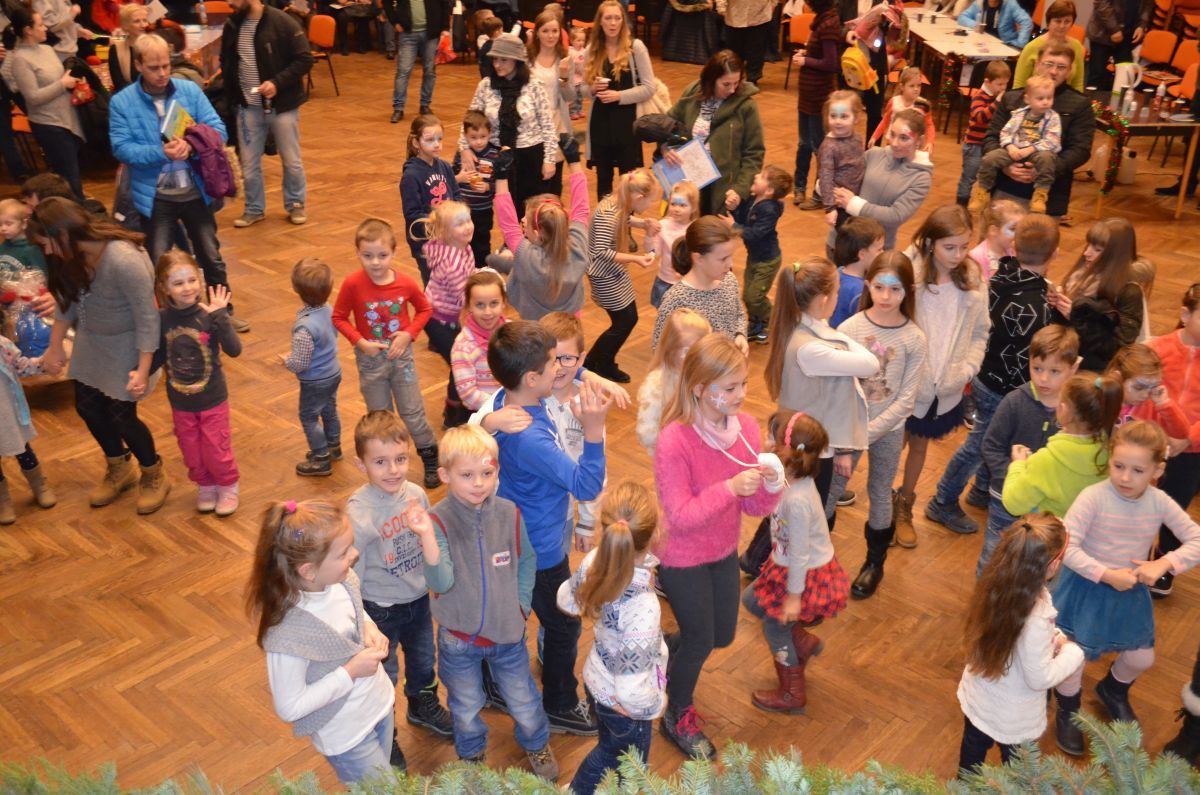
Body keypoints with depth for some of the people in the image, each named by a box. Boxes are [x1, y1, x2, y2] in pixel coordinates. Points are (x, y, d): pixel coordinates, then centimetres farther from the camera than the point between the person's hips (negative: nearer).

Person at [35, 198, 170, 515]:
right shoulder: (75, 253, -11)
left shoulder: (125, 260, -34)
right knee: (87, 407, 15)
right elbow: (67, 299, 4)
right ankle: (119, 469, 40)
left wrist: (144, 369, -24)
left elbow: (147, 317, -27)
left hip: (127, 343, -7)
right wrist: (55, 346, 9)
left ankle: (154, 477, 27)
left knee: (121, 415, 0)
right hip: (91, 340, 8)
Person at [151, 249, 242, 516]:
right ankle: (205, 486, 41)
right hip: (180, 401, 3)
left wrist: (220, 317, -37)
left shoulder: (208, 314, -20)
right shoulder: (162, 318, -10)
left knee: (216, 449, 11)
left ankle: (228, 487, 35)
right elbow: (159, 356, 4)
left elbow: (234, 350, -30)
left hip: (212, 399, -3)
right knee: (191, 452, 18)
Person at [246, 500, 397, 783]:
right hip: (346, 737, -6)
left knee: (382, 783, 29)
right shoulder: (287, 633, -36)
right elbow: (290, 708, -25)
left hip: (380, 704, 6)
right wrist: (350, 672, -27)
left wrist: (370, 628, -12)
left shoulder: (342, 580, -17)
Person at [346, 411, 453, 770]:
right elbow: (351, 572, -20)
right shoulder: (358, 513, -29)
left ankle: (423, 706, 58)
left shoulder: (416, 494, -13)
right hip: (380, 609, -5)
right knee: (383, 676, 17)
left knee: (423, 660, 28)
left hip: (419, 599, 5)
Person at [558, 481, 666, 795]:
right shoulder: (642, 606, -42)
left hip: (596, 679, 6)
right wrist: (657, 703, -18)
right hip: (624, 707, -6)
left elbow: (567, 601, 1)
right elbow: (632, 691, -37)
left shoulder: (596, 560, -21)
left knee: (608, 750, 35)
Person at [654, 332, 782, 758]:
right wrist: (729, 488, -37)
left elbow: (755, 507, -7)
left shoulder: (747, 426, -12)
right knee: (700, 641, 10)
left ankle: (664, 650, 52)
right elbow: (680, 516, -27)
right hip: (682, 558, -6)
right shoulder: (674, 441, -29)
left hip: (724, 551, 6)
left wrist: (770, 486, -29)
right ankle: (678, 715, 39)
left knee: (723, 635, 21)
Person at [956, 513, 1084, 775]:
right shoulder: (1036, 619, -41)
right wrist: (1073, 652, -12)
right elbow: (1040, 679, -27)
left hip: (976, 696, 6)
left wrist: (1052, 638, -7)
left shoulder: (994, 586, -21)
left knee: (974, 747, 33)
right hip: (1014, 719, -6)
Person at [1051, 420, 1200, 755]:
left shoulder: (1159, 502, -11)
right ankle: (1068, 710, 35)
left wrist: (1164, 563, -22)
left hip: (1130, 591, 5)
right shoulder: (1093, 497, -24)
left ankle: (1113, 691, 52)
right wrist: (1106, 575, -29)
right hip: (1086, 588, -4)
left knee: (1142, 658, 17)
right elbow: (1067, 547, -25)